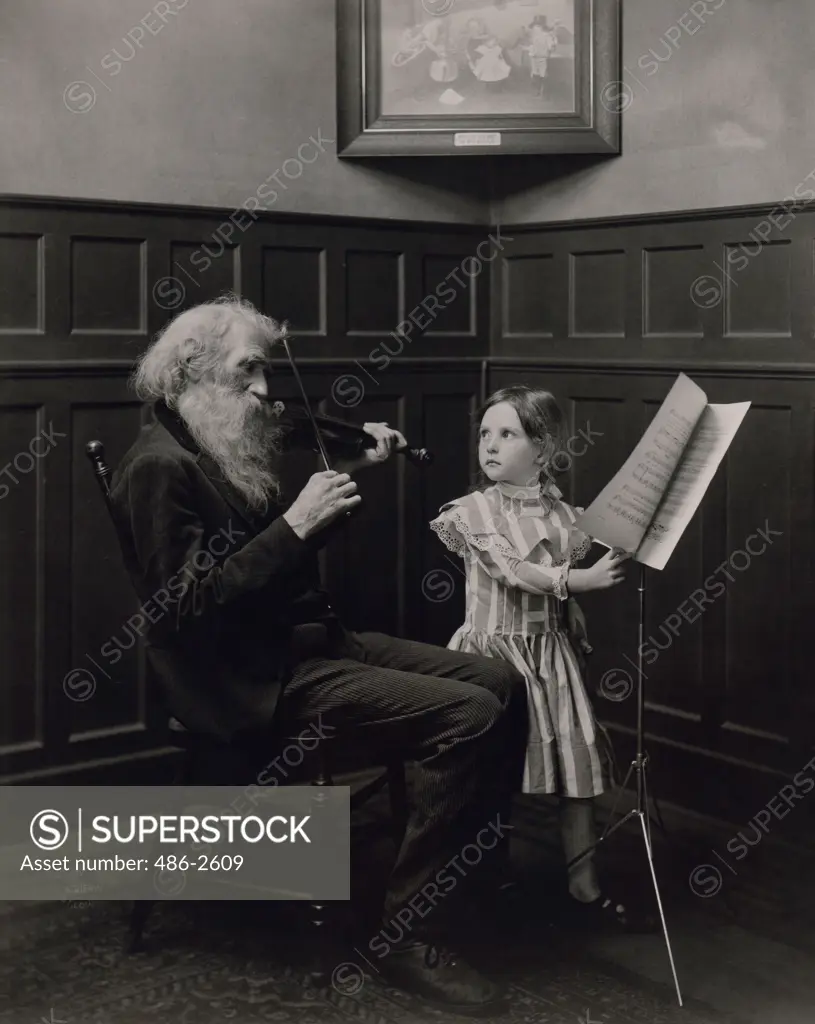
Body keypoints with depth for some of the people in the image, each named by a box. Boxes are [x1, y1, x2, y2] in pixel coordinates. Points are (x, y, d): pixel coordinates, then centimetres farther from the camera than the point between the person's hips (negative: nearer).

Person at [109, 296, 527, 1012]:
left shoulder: (228, 449, 14)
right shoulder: (161, 467, -15)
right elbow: (190, 606, -23)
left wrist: (362, 468, 17)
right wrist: (294, 525, -23)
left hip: (309, 641, 10)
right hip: (253, 679, -10)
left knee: (500, 683, 4)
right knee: (468, 716, -23)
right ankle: (408, 938, -14)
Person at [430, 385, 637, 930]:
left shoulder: (563, 513, 4)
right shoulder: (473, 512, -7)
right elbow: (515, 572, -20)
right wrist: (583, 578, -33)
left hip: (553, 651, 3)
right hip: (497, 652, -3)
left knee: (581, 764, 1)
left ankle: (584, 884, 15)